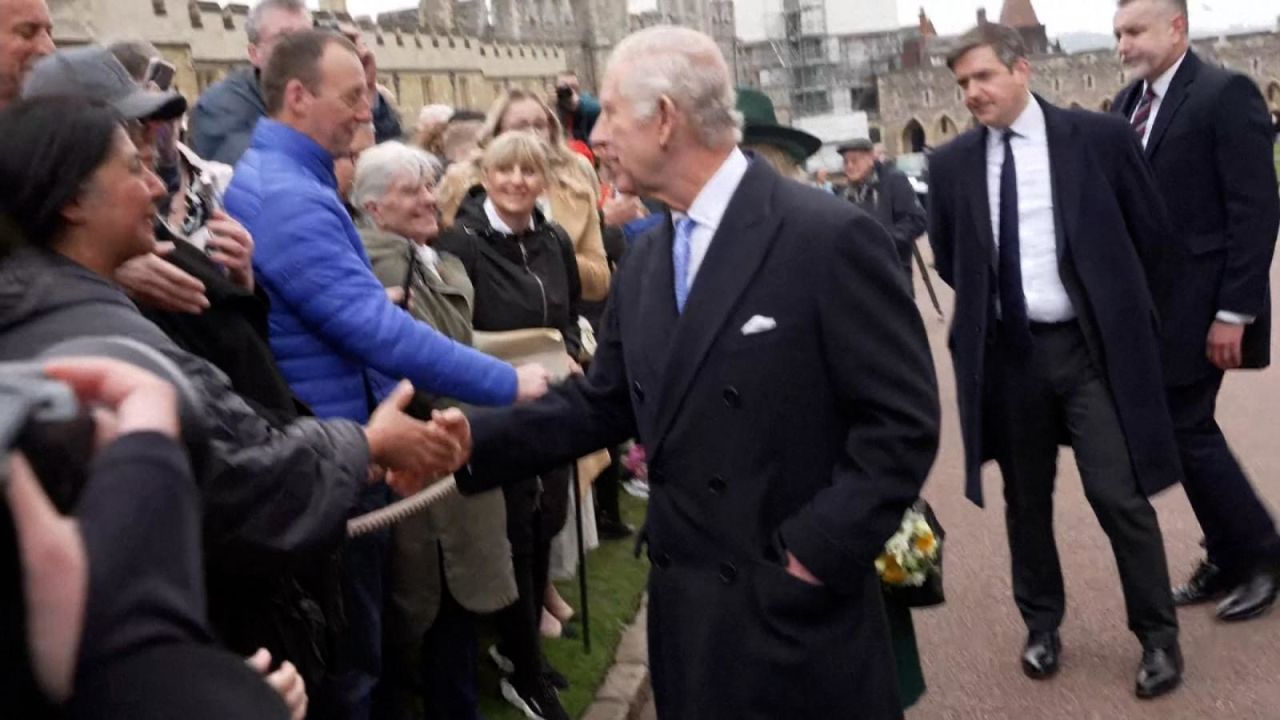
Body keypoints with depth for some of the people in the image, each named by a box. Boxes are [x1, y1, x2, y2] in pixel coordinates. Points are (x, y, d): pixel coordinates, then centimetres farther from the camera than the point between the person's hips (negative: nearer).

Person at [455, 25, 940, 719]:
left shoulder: (829, 237, -15)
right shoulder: (645, 259, 8)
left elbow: (902, 420, -15)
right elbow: (601, 404, 8)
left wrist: (815, 553, -17)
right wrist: (468, 442, -3)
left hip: (802, 610, -6)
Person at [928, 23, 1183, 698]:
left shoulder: (1098, 136, -5)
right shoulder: (951, 163, 1)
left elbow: (1151, 231, 6)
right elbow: (947, 258, 16)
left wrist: (1112, 301, 11)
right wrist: (988, 299, 12)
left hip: (1092, 345, -2)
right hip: (1006, 352, 2)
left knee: (1119, 494, -2)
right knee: (1026, 499, 13)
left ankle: (1158, 637, 18)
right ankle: (1042, 625, 32)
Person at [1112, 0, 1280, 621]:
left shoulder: (1225, 93, -11)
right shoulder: (1128, 104, 10)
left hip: (1197, 304, -7)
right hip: (1148, 305, 7)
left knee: (1184, 432, -3)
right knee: (1187, 431, 12)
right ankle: (1229, 560, 27)